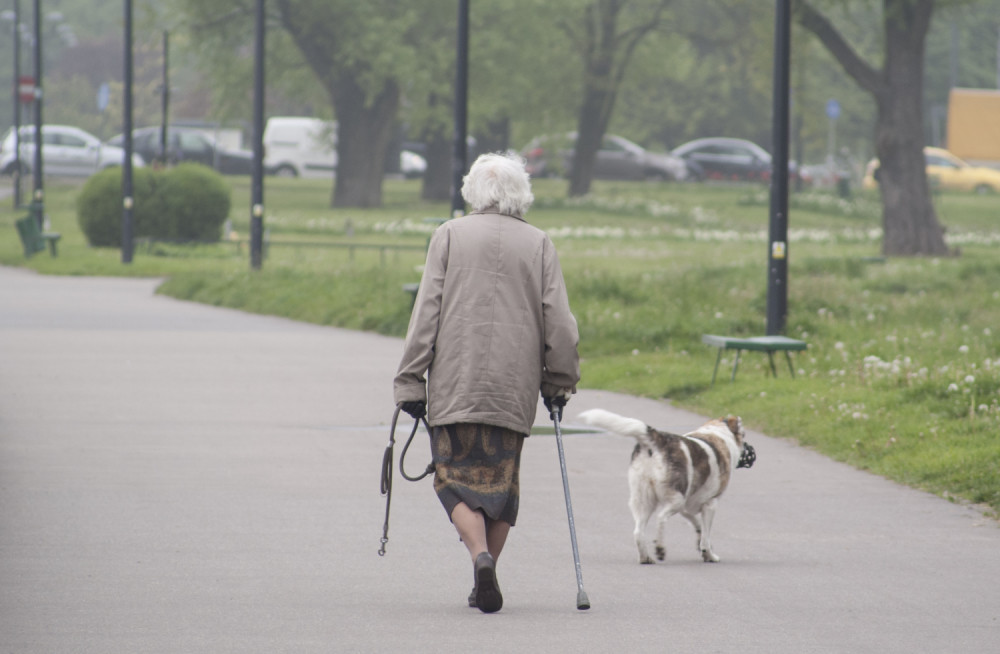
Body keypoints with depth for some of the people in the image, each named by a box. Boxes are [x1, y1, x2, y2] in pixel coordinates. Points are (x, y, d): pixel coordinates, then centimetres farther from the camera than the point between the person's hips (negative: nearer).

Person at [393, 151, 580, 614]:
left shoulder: (450, 236, 2)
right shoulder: (538, 243, 5)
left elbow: (426, 312, -2)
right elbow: (559, 322, 3)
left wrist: (411, 381, 0)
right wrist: (560, 381, 15)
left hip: (454, 385, -2)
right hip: (514, 387, 2)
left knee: (456, 476, 3)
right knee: (502, 480, 12)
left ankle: (480, 556, -22)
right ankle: (484, 586, 10)